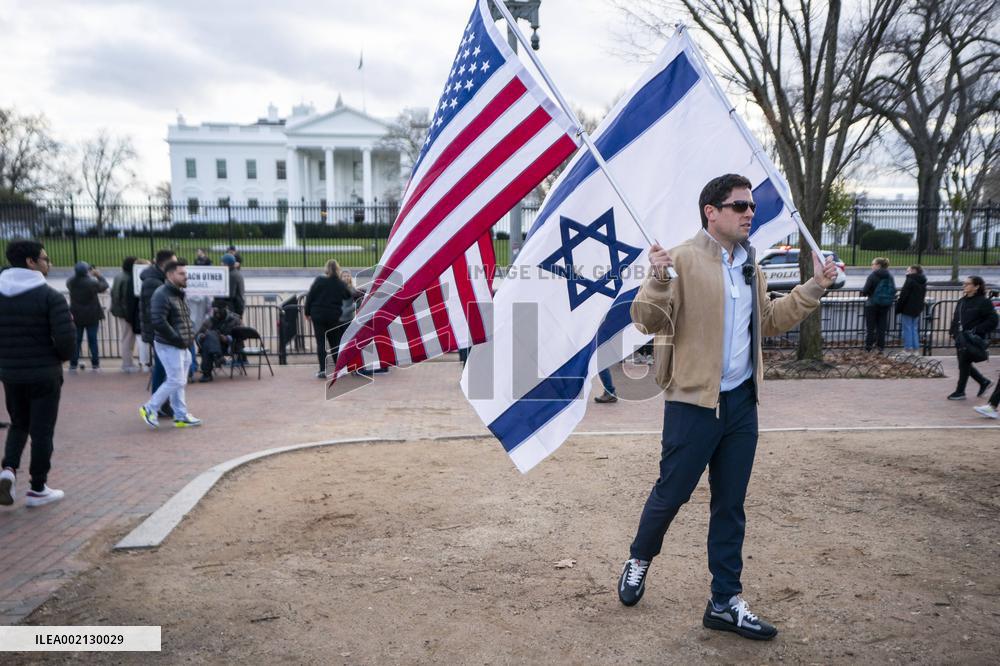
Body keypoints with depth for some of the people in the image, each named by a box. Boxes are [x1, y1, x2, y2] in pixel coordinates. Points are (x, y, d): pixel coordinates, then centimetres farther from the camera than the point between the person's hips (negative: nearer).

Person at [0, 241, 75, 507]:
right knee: (42, 430, 6)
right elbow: (66, 338, -20)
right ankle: (38, 489, 14)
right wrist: (62, 357, 1)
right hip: (44, 374, -5)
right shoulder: (50, 296, -14)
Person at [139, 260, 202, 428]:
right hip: (168, 346, -9)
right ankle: (150, 409, 8)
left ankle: (181, 416, 20)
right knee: (176, 381, -7)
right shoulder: (162, 294, -16)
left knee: (178, 381, 13)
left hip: (181, 346, 9)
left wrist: (189, 336, 9)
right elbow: (158, 321, -25)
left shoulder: (178, 294, 15)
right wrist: (178, 339, -21)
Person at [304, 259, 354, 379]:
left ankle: (323, 370, -3)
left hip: (318, 315, -1)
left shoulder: (319, 280, -4)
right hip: (333, 316, 1)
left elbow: (310, 296, -4)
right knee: (335, 342, 12)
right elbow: (350, 298, 12)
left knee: (321, 343, 1)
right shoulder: (341, 284, 1)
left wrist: (307, 312, 4)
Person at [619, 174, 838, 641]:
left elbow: (768, 321, 22)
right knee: (671, 493, 6)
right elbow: (648, 321, -17)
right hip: (693, 403, -7)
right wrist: (658, 281, -35)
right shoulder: (683, 259, -13)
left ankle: (725, 603, 24)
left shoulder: (749, 266, 12)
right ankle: (639, 560, 35)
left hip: (742, 402, 7)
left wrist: (814, 289, 17)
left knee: (730, 505, 12)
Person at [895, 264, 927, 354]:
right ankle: (916, 349, 14)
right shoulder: (923, 282, 10)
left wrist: (898, 308, -10)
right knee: (915, 329, 13)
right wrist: (920, 308, 19)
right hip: (917, 309, 8)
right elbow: (922, 296, 15)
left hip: (907, 309, -8)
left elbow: (903, 296, -16)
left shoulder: (910, 281, -15)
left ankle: (908, 348, -1)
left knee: (907, 329, -2)